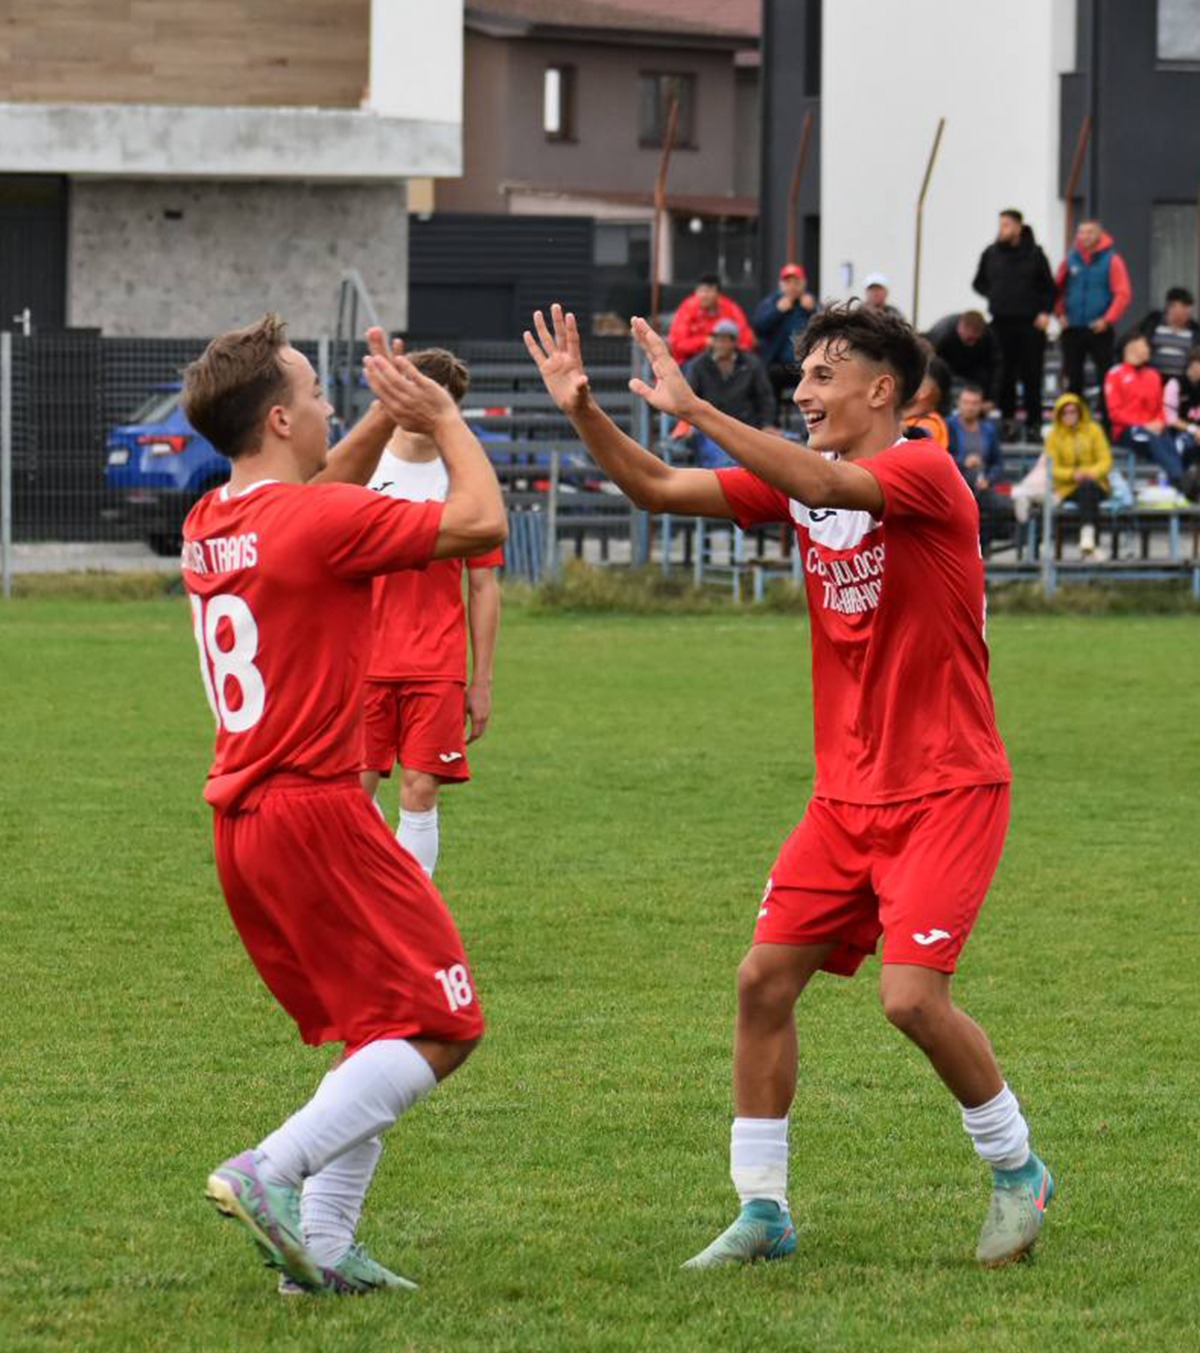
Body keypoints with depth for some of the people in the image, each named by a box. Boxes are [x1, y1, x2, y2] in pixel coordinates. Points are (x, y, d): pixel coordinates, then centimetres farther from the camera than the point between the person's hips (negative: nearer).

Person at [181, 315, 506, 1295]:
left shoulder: (209, 524, 10)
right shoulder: (321, 523, -16)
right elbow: (482, 523, -10)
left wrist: (389, 423, 25)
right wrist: (444, 420, 3)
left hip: (242, 819, 9)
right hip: (315, 808, -9)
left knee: (378, 1035, 17)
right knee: (443, 1028, -4)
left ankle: (321, 1246, 8)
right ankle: (269, 1173, -16)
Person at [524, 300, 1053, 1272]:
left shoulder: (926, 474, -15)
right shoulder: (797, 479, 6)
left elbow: (827, 486, -34)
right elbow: (658, 489, 5)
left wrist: (695, 408, -34)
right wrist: (583, 411, -10)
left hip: (947, 790, -7)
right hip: (848, 792, 7)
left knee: (912, 994, -17)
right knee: (764, 979, -1)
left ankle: (1018, 1172, 7)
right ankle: (763, 1210, 9)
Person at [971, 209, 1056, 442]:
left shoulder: (1034, 254, 1)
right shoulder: (991, 254, 7)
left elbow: (1049, 287, 7)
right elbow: (979, 283, 20)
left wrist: (1045, 311, -5)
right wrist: (994, 295, 4)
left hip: (1030, 323, -2)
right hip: (1001, 322, 2)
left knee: (1032, 375, -1)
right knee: (1004, 375, 0)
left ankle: (1033, 423, 4)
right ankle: (1008, 420, 8)